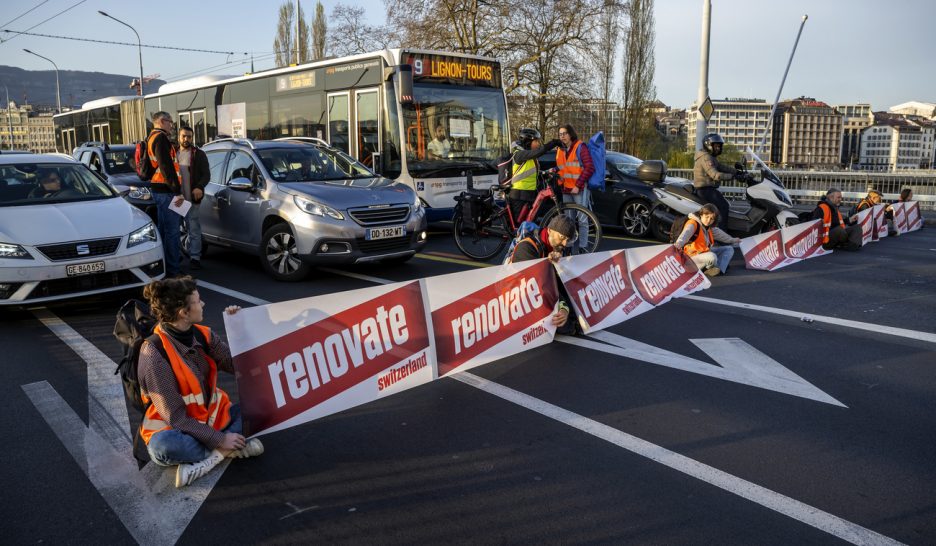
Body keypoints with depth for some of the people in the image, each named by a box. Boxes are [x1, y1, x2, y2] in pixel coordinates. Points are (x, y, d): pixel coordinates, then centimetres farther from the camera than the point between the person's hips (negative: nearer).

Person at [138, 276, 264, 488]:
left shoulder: (203, 335, -4)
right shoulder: (155, 354, -22)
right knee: (163, 447, -39)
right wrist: (218, 440, -23)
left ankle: (212, 457, -21)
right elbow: (175, 416, -22)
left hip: (211, 418, 6)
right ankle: (230, 450, -21)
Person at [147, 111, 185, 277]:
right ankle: (172, 270, -8)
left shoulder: (152, 138, 20)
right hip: (166, 191, -11)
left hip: (157, 188, 11)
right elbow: (167, 167, -22)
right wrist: (177, 192, -23)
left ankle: (163, 266, 26)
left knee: (163, 229, 18)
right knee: (172, 231, -9)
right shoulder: (160, 138, -13)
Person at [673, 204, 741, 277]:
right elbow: (686, 233, -37)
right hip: (693, 256, -10)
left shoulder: (708, 227, 11)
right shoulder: (693, 223, -17)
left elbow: (718, 233, 30)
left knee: (729, 249, 8)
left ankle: (719, 269, -18)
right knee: (712, 257, -37)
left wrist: (732, 240, 39)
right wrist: (678, 244, -58)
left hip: (706, 253, 10)